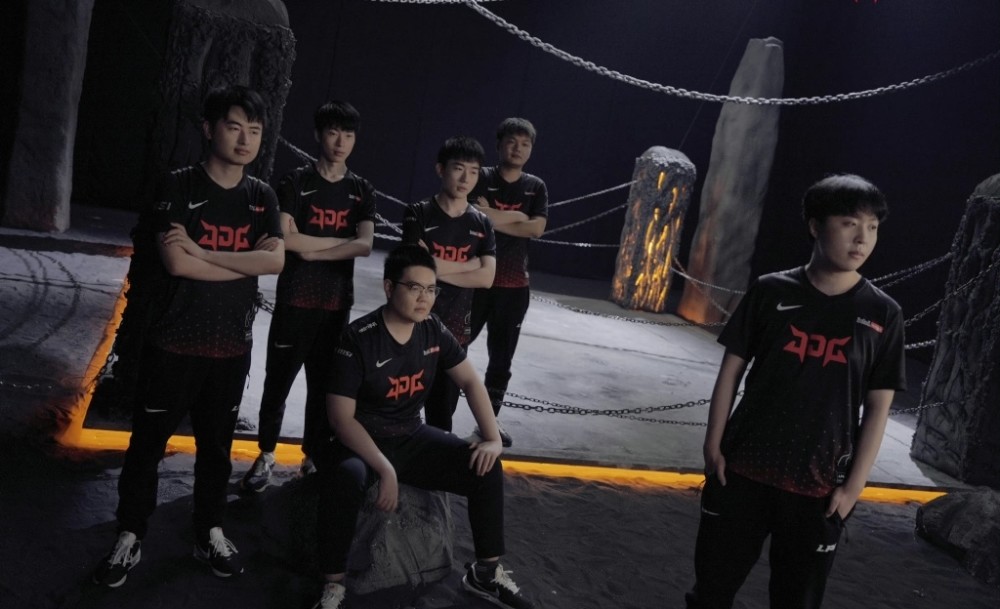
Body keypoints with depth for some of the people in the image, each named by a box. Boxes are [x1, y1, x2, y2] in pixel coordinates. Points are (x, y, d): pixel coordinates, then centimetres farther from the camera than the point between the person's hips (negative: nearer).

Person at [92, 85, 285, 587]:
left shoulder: (262, 197, 4)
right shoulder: (178, 186, -8)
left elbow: (277, 260, -12)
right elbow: (176, 263, -20)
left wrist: (203, 251, -17)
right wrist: (246, 263, -13)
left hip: (232, 346, 3)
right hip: (174, 341, -3)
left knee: (217, 444, 15)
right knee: (148, 443, 7)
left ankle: (209, 533, 30)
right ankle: (129, 538, 23)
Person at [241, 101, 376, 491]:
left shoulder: (362, 192, 5)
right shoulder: (296, 182, -3)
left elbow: (365, 246, -9)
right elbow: (285, 239, -15)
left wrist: (311, 249, -14)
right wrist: (340, 241, -9)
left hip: (337, 303, 2)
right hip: (295, 299, -2)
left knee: (324, 385, 10)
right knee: (278, 381, 6)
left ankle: (312, 456, 24)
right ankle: (266, 455, 21)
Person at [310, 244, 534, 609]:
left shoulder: (434, 331, -3)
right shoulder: (358, 339, -20)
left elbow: (470, 381, 7)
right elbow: (341, 417, -22)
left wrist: (493, 438, -7)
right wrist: (385, 469, -32)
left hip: (411, 437, 6)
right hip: (360, 440, -5)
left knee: (488, 468, -10)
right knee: (346, 478, -39)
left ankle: (486, 572, 6)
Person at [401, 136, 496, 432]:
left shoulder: (482, 225, 4)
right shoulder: (418, 214, -5)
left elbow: (486, 278, -7)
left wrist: (439, 270, -14)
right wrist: (470, 263, -8)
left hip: (455, 329, 3)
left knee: (442, 412, 13)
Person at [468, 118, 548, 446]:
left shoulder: (536, 187, 7)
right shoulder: (482, 178, -2)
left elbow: (537, 228, -8)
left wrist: (494, 217, -12)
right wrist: (518, 216, -9)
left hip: (514, 285, 3)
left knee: (502, 359, 11)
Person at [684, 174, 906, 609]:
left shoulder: (881, 313, -3)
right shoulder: (771, 291, -3)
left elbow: (878, 408, -1)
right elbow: (732, 370, 1)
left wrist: (853, 486, -5)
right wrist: (714, 446, -2)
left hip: (818, 488, 0)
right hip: (744, 470, 0)